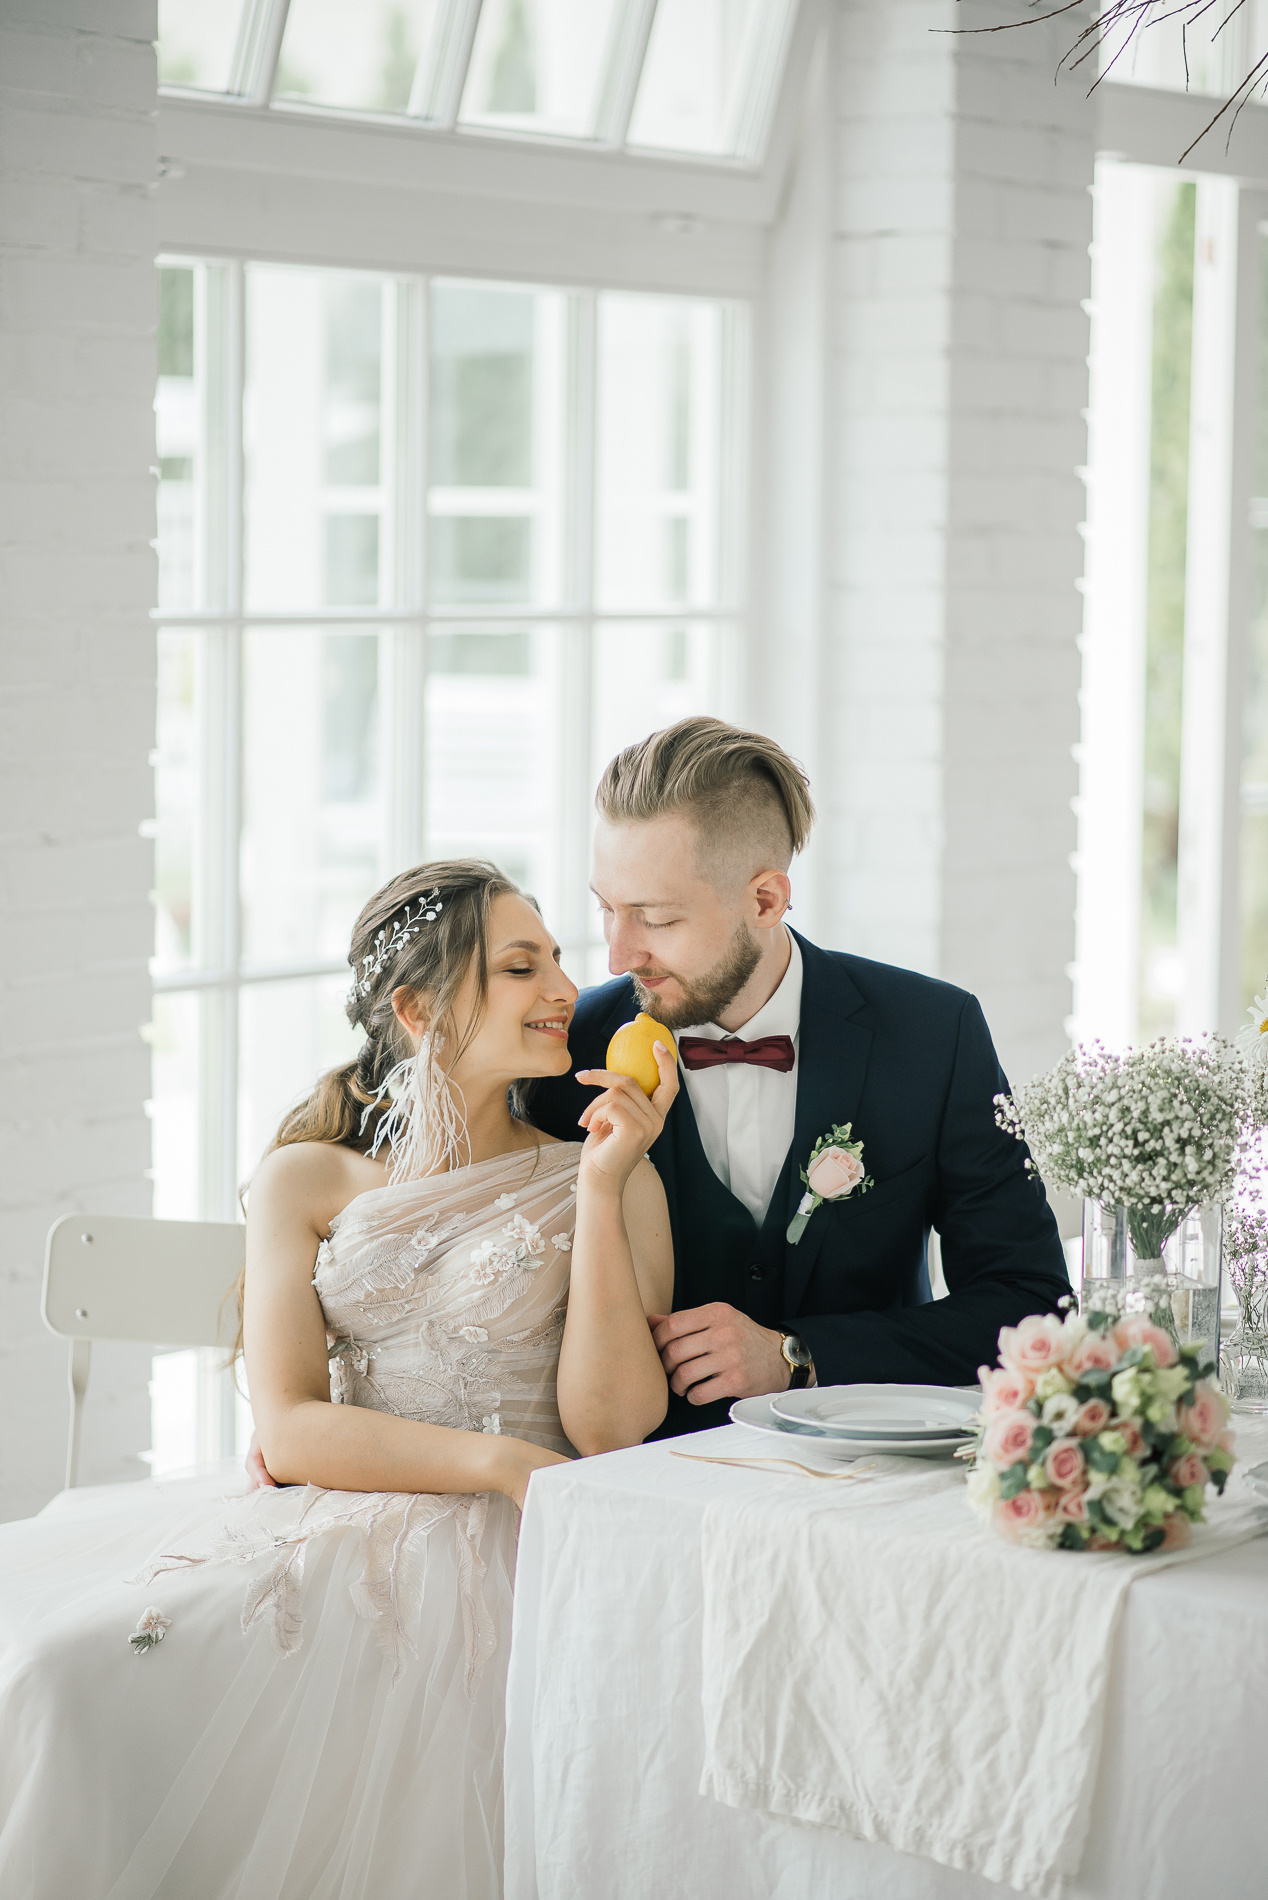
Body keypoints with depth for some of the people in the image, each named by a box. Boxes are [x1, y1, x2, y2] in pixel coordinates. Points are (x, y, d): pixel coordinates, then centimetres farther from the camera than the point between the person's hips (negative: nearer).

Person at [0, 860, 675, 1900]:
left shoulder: (611, 1179, 6)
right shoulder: (306, 1180, 10)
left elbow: (610, 1427, -6)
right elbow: (290, 1429, 0)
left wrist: (604, 1188, -11)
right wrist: (500, 1461, -13)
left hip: (501, 1555, -3)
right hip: (328, 1521, 3)